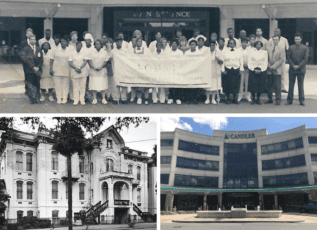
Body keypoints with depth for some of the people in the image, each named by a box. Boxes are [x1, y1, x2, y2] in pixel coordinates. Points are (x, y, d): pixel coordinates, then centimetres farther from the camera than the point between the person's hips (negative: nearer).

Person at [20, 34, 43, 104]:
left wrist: (38, 67, -6)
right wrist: (33, 67, -12)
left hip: (37, 70, 3)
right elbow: (25, 59, -9)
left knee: (37, 85, 4)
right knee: (31, 86, -5)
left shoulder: (39, 49, 13)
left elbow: (41, 60, 10)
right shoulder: (25, 49, 0)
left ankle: (37, 99, 11)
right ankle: (32, 99, 0)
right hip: (29, 70, -3)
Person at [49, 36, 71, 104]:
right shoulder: (56, 50, 4)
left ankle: (65, 98, 11)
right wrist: (51, 69, -2)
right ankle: (59, 98, 9)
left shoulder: (70, 51, 3)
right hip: (57, 70, 0)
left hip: (66, 71, 0)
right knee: (58, 85, 1)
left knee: (65, 85, 3)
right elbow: (51, 60, 5)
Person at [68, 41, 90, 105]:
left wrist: (80, 68, -17)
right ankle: (76, 100, 2)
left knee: (83, 86, 0)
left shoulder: (84, 53, 4)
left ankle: (82, 100, 5)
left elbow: (85, 62, -3)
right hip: (74, 72, 0)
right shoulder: (72, 53, 4)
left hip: (83, 72, 0)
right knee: (75, 87, -1)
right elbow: (70, 63, -1)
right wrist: (76, 68, -16)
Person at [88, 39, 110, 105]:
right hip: (93, 71, 0)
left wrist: (101, 67, -13)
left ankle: (103, 99, 6)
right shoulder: (91, 52, 5)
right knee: (94, 85, -2)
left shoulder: (105, 52, 4)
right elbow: (89, 60, 0)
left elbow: (106, 61, 0)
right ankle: (95, 99, 6)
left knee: (103, 85, -1)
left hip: (102, 71, 0)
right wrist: (93, 67, -14)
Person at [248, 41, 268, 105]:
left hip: (261, 70, 0)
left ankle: (258, 99, 7)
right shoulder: (252, 52, 8)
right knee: (253, 85, -6)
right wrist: (254, 69, -10)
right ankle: (253, 99, 4)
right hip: (253, 70, 0)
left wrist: (261, 70, -9)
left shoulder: (264, 52, 8)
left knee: (260, 85, -2)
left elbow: (266, 63, 4)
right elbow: (249, 63, 3)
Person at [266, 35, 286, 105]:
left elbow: (282, 59, -7)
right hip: (269, 70, 4)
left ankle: (278, 100, 2)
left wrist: (274, 66, -12)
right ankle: (270, 99, 13)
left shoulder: (281, 49, 0)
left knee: (277, 86, -4)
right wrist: (269, 65, -3)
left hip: (277, 70, -4)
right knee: (269, 85, 5)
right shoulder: (269, 48, 12)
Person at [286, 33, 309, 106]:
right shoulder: (291, 48, 8)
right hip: (292, 70, 2)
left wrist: (299, 66, -12)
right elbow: (288, 57, 3)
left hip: (301, 69, -2)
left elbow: (305, 59, -3)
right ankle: (289, 100, 8)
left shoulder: (305, 48, 2)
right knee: (291, 85, 3)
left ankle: (302, 100, 6)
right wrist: (293, 65, -10)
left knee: (301, 85, 1)